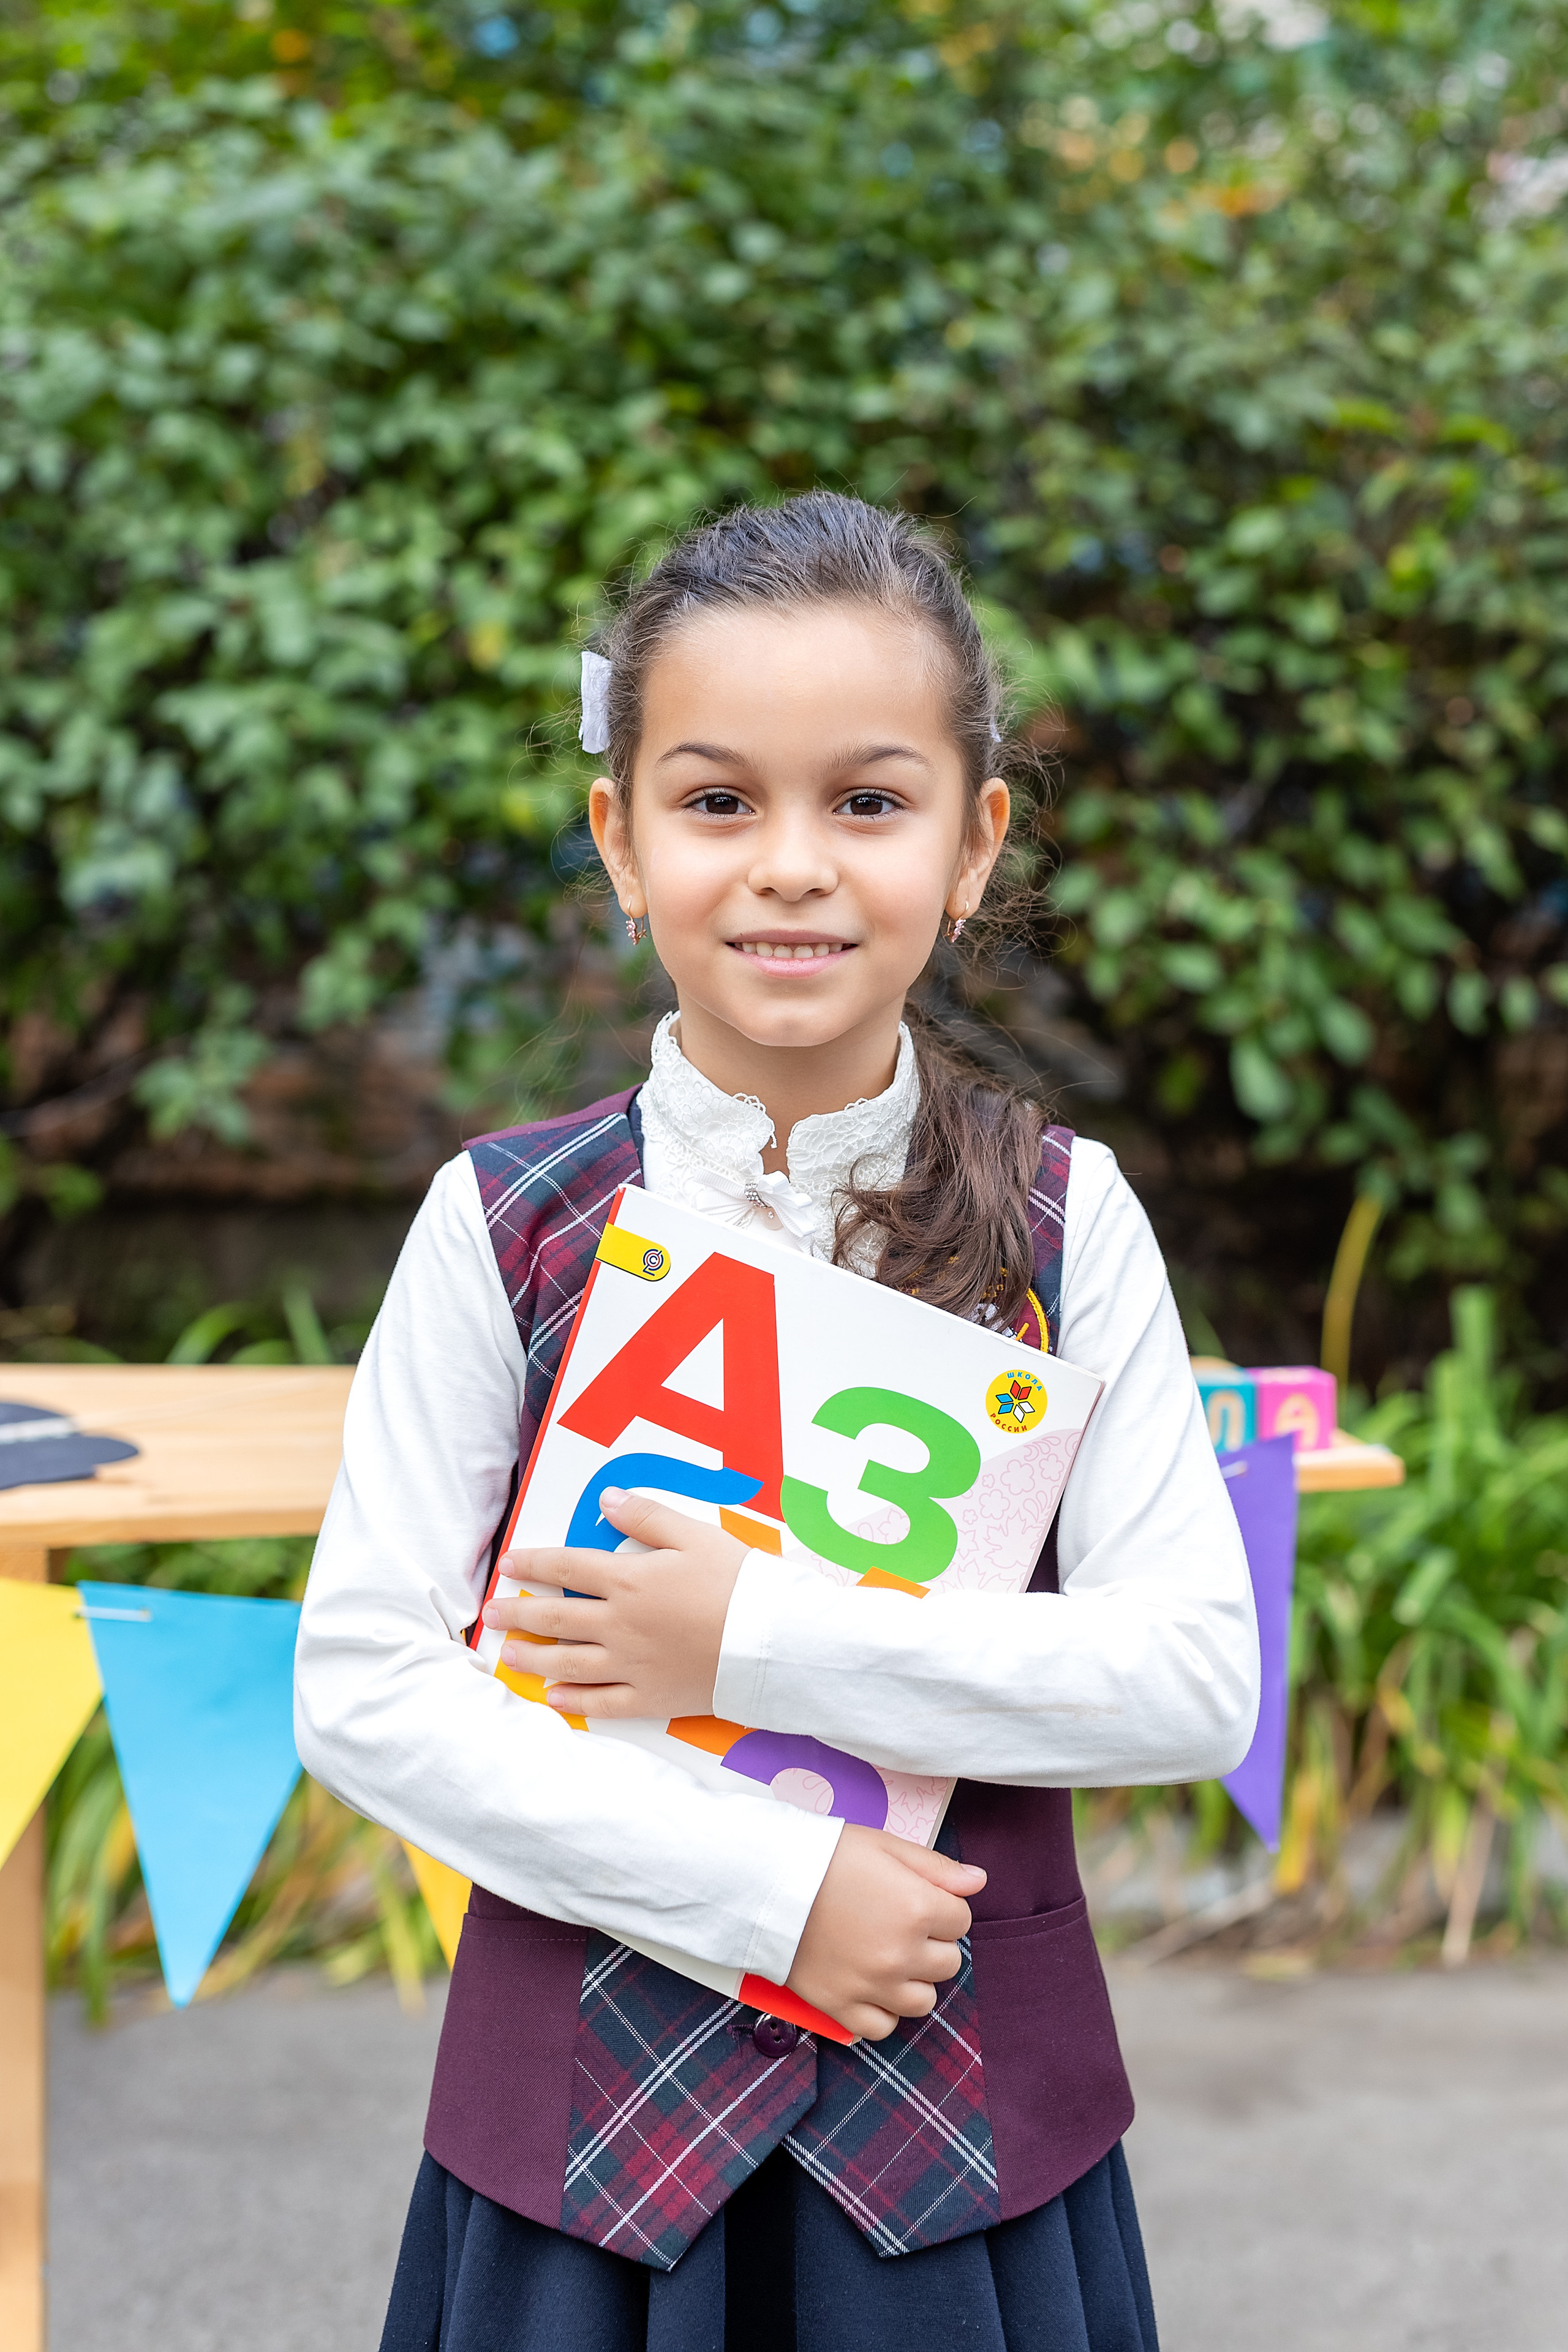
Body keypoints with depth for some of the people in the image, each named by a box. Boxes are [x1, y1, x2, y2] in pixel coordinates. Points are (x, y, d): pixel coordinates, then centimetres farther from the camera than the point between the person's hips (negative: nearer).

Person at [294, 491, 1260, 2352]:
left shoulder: (1063, 1219, -5)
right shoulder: (505, 1221, -7)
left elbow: (1197, 1679, -10)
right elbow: (359, 1692, -10)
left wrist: (763, 1643, -18)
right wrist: (766, 1886, -17)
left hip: (971, 2099, 1)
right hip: (589, 2090, 0)